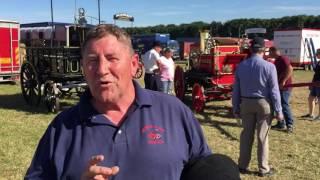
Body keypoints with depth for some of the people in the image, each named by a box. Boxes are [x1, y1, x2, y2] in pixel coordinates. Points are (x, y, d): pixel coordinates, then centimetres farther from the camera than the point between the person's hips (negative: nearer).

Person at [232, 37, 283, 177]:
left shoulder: (241, 66, -1)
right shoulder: (269, 66, -13)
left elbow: (236, 89, 2)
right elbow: (274, 90, -12)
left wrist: (236, 108, 10)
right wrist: (278, 110, -5)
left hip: (246, 103, 3)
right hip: (264, 103, -3)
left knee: (246, 135, 13)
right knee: (262, 137, 6)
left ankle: (242, 165, 21)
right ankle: (263, 169, 17)